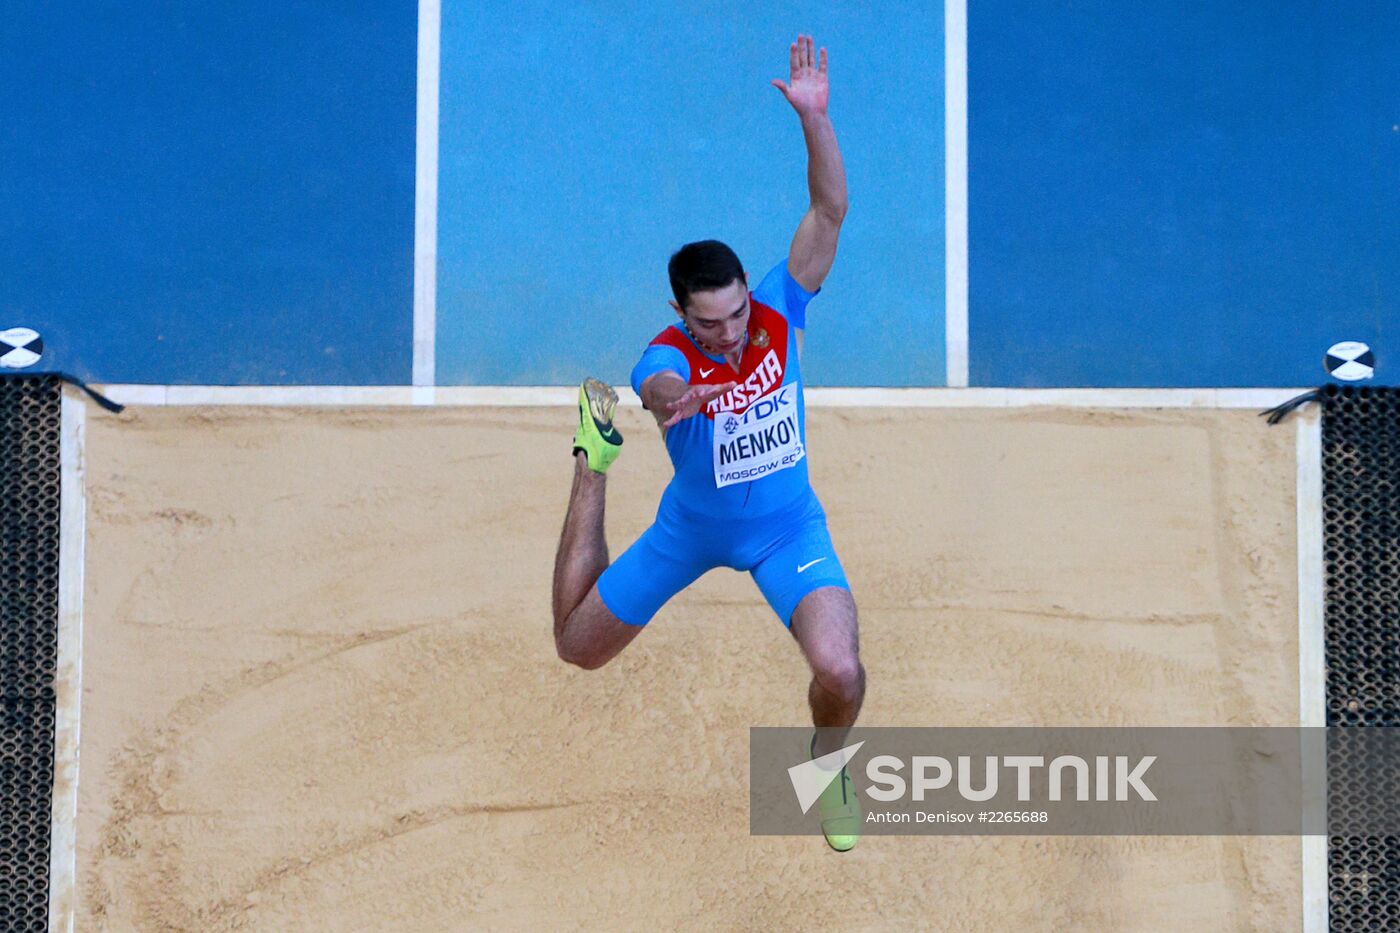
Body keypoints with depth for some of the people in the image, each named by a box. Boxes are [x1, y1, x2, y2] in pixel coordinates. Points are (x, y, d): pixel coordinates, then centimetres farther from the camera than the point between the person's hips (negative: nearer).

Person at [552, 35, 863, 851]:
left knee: (840, 672, -26)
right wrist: (671, 398, -79)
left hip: (785, 528, 0)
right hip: (691, 528, 0)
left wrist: (815, 118, -44)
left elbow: (830, 212, -29)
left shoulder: (778, 312, -21)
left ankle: (827, 764, 13)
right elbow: (660, 386, -54)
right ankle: (596, 458, 37)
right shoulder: (667, 358, -28)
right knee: (578, 647, 19)